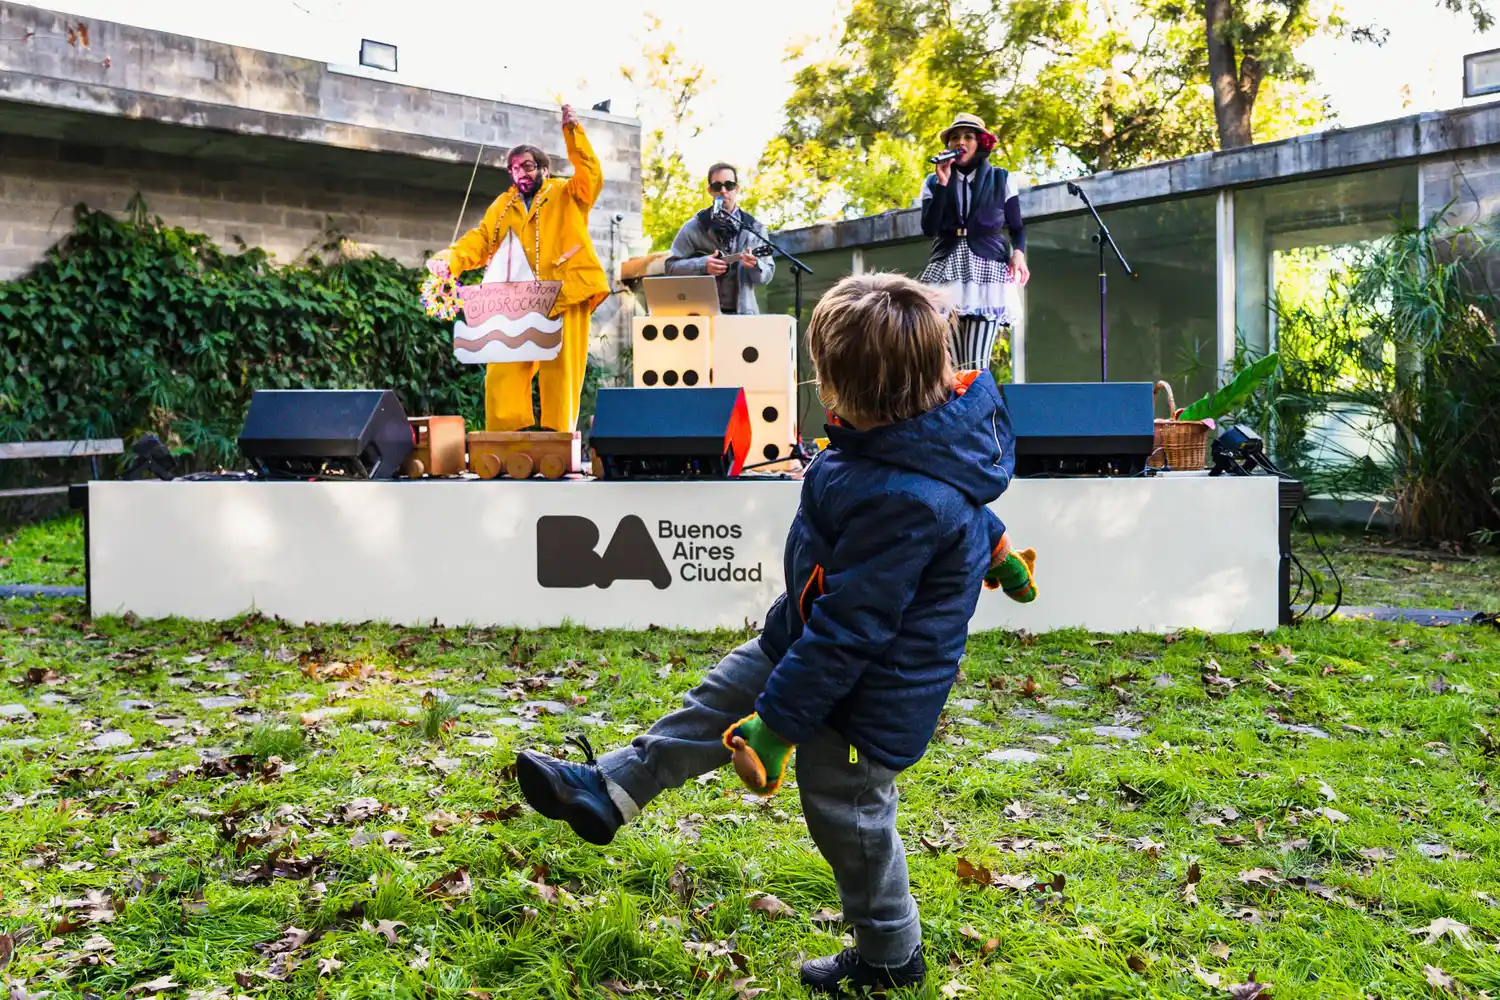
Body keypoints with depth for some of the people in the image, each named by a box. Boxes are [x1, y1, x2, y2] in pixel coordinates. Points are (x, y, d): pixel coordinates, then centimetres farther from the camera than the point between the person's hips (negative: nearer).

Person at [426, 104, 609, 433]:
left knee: (561, 374, -3)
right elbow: (480, 239, 11)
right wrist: (449, 259, -8)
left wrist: (573, 131, -16)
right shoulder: (504, 206, 19)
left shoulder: (567, 194, 10)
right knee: (503, 372, -4)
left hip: (566, 298, -3)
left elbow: (591, 177, -8)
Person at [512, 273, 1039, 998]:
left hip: (866, 693, -9)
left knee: (846, 814, 11)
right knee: (721, 697, 18)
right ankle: (608, 793, 34)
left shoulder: (903, 501, -39)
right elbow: (961, 498, 13)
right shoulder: (934, 422, -10)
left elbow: (847, 630, -33)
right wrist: (993, 546, 33)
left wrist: (777, 724, -23)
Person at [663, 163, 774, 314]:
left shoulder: (753, 228, 6)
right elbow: (671, 266, 2)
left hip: (742, 312, 1)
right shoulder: (693, 227, 3)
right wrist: (702, 265, -13)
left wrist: (755, 265, -16)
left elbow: (767, 275, 5)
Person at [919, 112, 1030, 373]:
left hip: (987, 270, -1)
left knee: (977, 366, -13)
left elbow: (1016, 227, 10)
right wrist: (943, 183, -5)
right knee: (952, 364, -6)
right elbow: (929, 229, -1)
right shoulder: (933, 181, 12)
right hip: (946, 271, 1)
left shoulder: (1001, 179, 10)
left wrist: (1018, 252, -11)